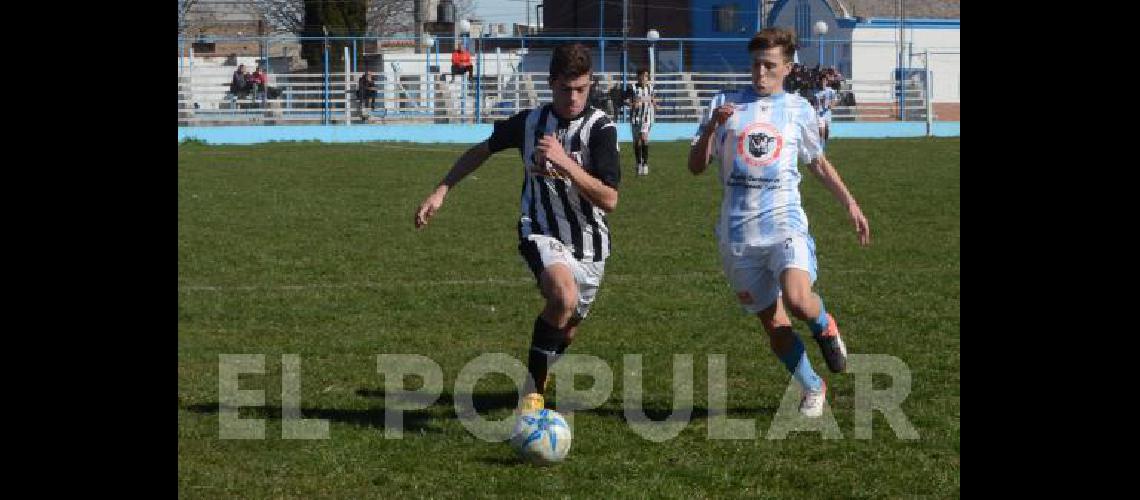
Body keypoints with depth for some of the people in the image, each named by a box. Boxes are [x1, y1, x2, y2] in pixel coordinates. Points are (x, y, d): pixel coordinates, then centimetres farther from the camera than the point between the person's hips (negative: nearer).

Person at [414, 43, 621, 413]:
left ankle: (537, 377, 50)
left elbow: (609, 199, -24)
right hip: (541, 234, -1)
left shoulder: (600, 128, -14)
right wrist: (441, 190, 11)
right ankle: (532, 390, -22)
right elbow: (482, 150, 17)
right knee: (564, 297, -33)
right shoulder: (529, 122, -3)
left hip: (589, 244, 1)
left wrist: (564, 162, -32)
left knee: (565, 332, 16)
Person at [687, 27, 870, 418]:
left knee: (797, 300, -27)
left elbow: (817, 162, 24)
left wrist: (850, 204, 18)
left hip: (784, 221, -1)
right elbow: (696, 166, 4)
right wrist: (712, 127, -13)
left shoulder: (798, 109, 9)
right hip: (738, 232, 1)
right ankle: (813, 389, 25)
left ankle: (824, 326, 9)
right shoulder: (725, 104, 7)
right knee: (772, 321, 4)